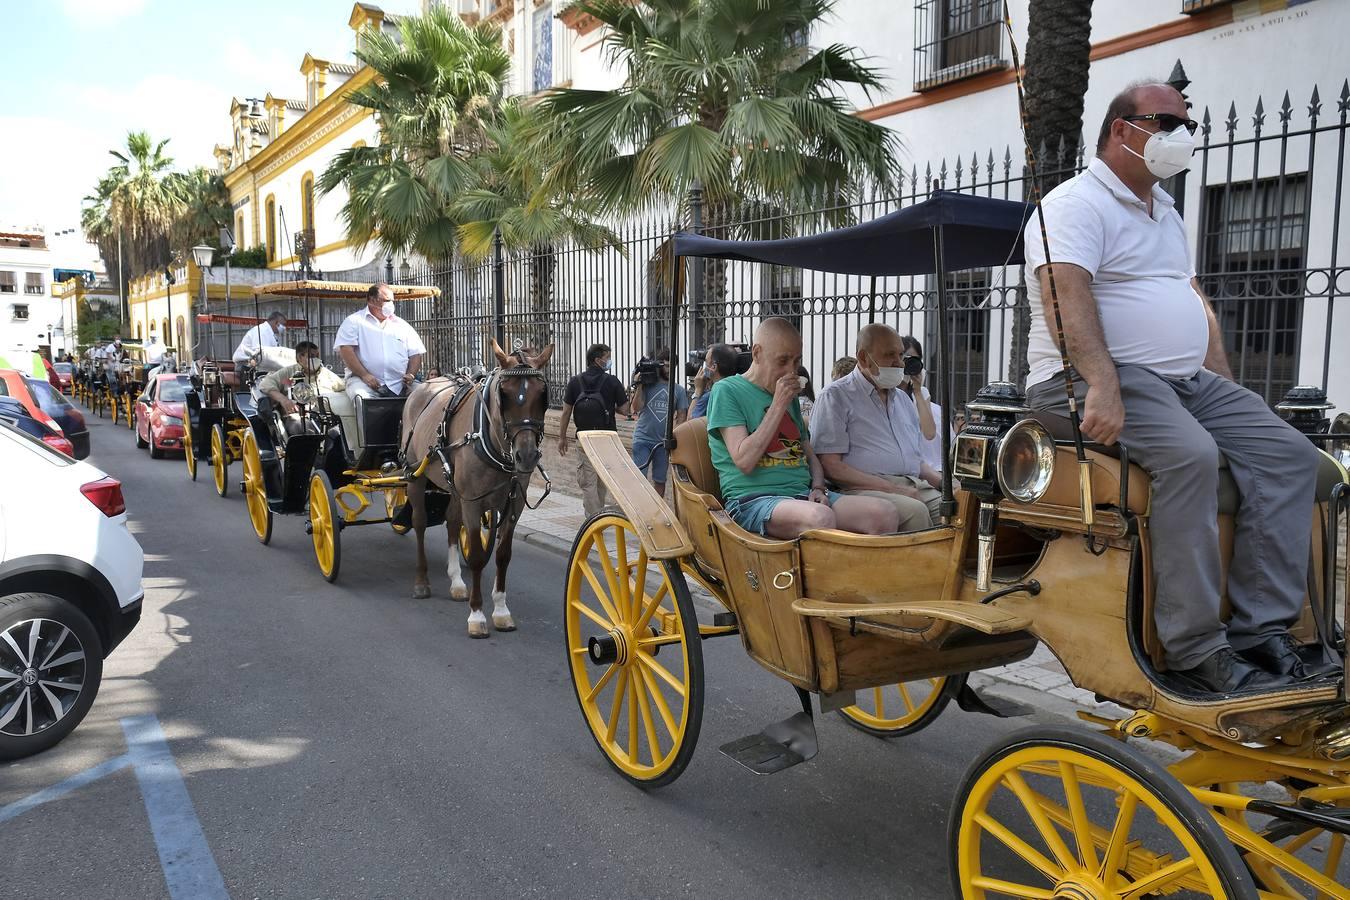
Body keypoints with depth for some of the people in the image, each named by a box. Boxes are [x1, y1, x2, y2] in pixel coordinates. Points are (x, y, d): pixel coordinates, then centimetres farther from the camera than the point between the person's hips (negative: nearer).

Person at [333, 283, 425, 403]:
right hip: (364, 381, -3)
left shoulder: (402, 325, 21)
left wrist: (411, 375, -2)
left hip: (399, 384, 3)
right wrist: (364, 375, -14)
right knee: (362, 398, -36)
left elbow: (416, 353, 18)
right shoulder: (354, 321, 10)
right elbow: (346, 350, -2)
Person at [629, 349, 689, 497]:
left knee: (660, 480, 11)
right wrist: (639, 385, -11)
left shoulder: (678, 390, 6)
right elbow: (636, 408, -6)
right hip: (642, 439, -2)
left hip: (663, 441, 2)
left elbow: (681, 415, 5)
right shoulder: (647, 384, -1)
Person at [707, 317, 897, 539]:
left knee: (885, 514, -18)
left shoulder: (790, 396, 22)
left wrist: (818, 488, 4)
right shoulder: (727, 390, -1)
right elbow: (744, 461, -13)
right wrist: (779, 404, -9)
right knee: (821, 517, -39)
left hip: (803, 495, 7)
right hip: (753, 498, -7)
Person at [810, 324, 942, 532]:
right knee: (914, 511, -34)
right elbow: (831, 467, -8)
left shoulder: (902, 397, 27)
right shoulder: (836, 396, 3)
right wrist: (893, 489, -14)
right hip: (863, 490, -6)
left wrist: (942, 482, 7)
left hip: (913, 486, 6)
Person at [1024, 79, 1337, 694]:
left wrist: (1227, 390, 18)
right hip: (1091, 378, -9)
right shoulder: (1077, 203, -4)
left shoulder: (1165, 211, 26)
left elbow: (1195, 300, 29)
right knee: (1189, 453, -33)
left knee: (1290, 455, -7)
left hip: (1189, 381, 9)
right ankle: (1194, 650, -28)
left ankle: (1260, 628, -10)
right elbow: (1067, 294, -21)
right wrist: (1103, 386, -34)